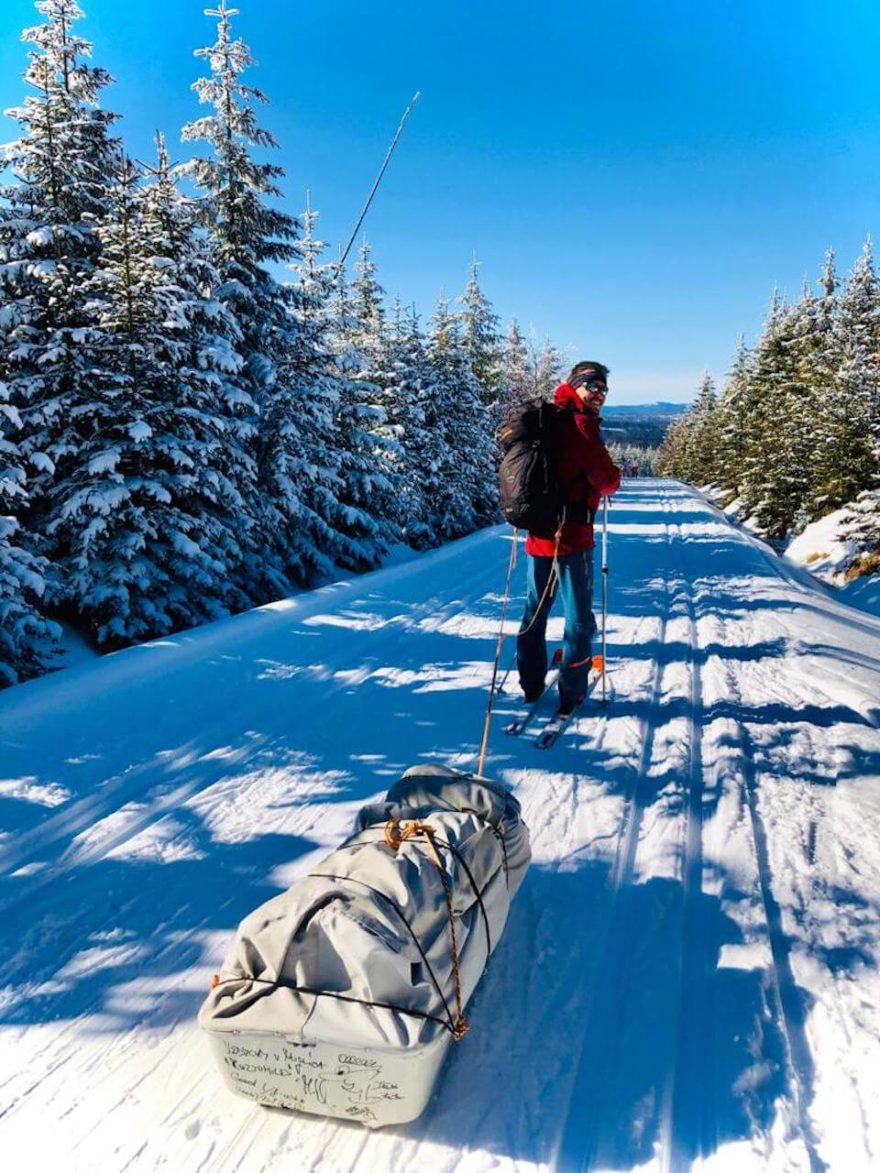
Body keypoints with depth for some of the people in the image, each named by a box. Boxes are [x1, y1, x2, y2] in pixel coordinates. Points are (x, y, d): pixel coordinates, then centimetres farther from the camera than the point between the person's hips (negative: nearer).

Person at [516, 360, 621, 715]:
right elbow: (606, 479, -17)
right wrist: (611, 481, 5)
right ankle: (571, 694, 10)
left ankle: (531, 684, 28)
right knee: (579, 619, 4)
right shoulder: (580, 425, -14)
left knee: (536, 610, 19)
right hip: (571, 535, -8)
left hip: (538, 532, 8)